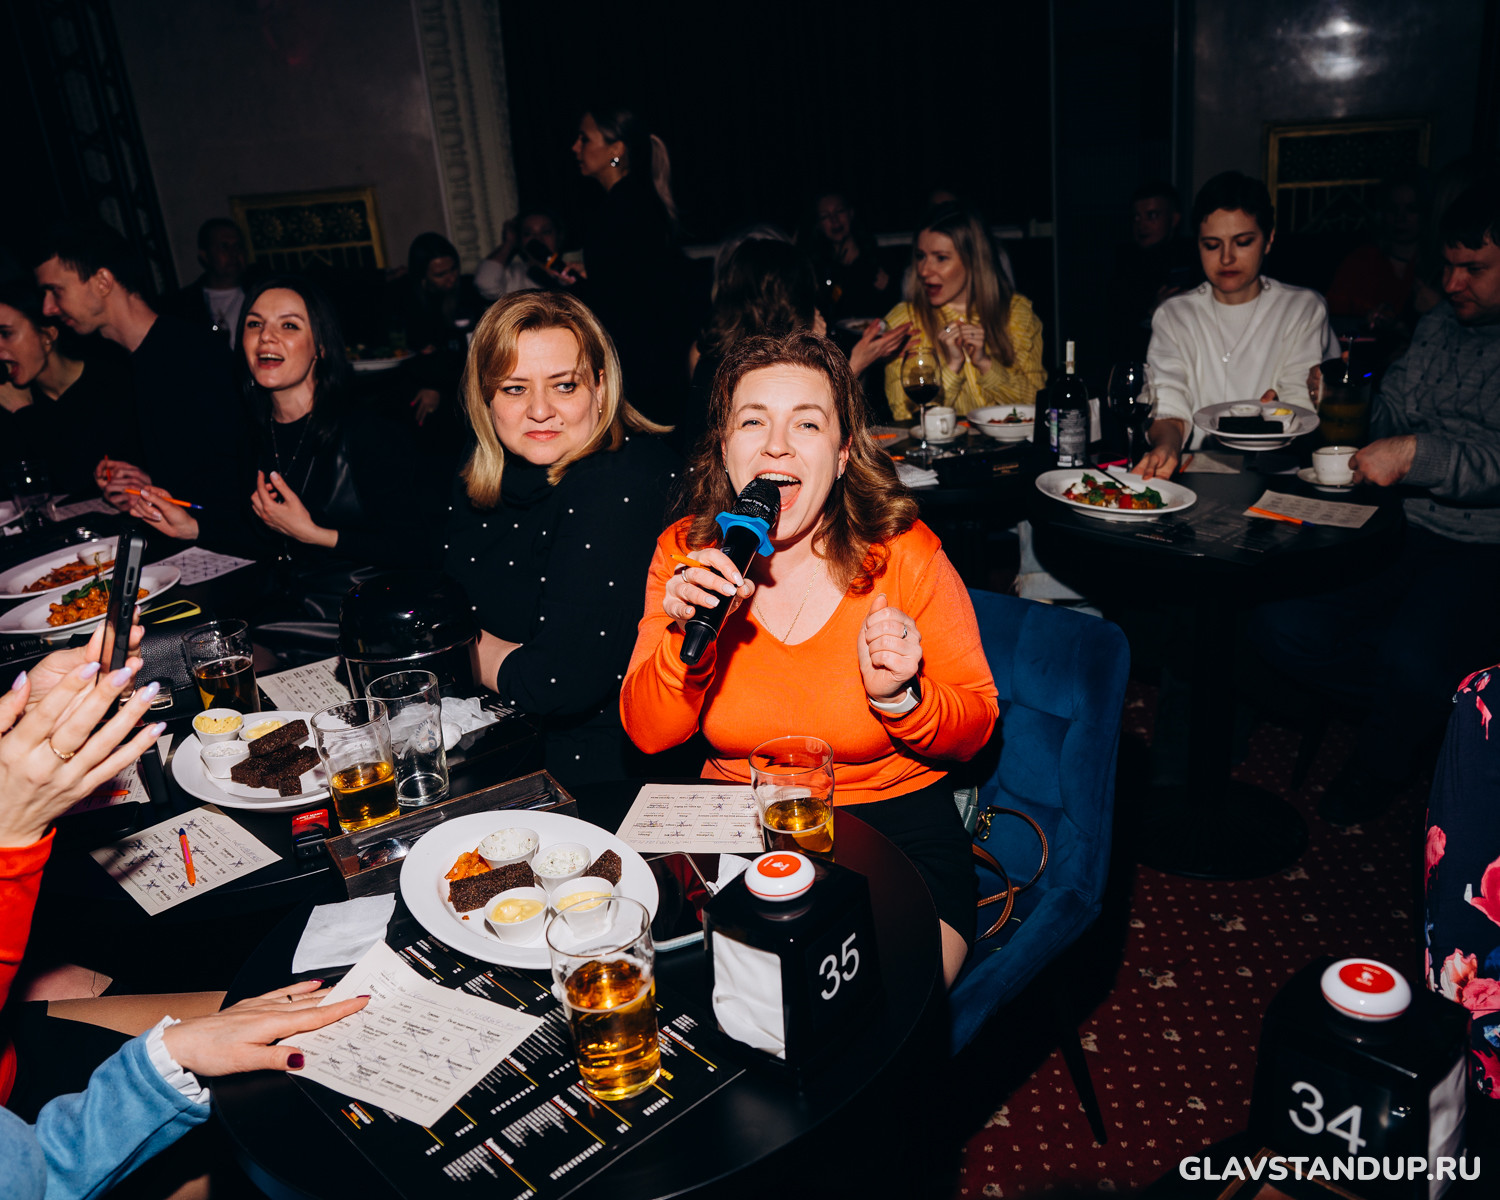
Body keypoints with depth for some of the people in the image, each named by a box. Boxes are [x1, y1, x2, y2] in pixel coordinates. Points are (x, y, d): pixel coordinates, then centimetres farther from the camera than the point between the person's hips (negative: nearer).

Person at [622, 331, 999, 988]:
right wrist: (687, 637, -22)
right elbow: (648, 733, -4)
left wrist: (900, 698, -23)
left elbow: (975, 725, -2)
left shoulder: (904, 555, -11)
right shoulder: (685, 552, -3)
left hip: (895, 824, -2)